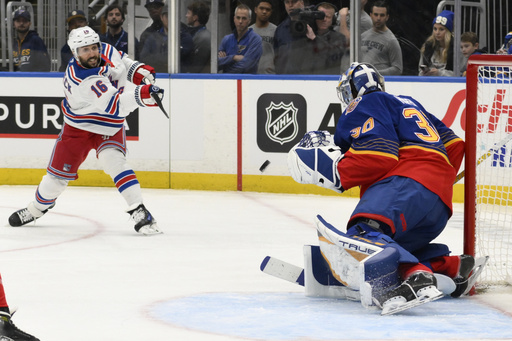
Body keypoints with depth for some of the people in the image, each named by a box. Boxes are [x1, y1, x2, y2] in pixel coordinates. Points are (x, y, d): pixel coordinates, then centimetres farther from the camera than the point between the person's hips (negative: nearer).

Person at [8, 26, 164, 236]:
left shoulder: (107, 51, -15)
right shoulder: (79, 80, -35)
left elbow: (123, 62, 11)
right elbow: (113, 105, -44)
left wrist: (140, 71, -7)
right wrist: (140, 95, -57)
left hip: (110, 127, 3)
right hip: (79, 126, -3)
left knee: (112, 161, -24)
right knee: (59, 172, 8)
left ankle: (139, 212, -27)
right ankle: (36, 209, 35)